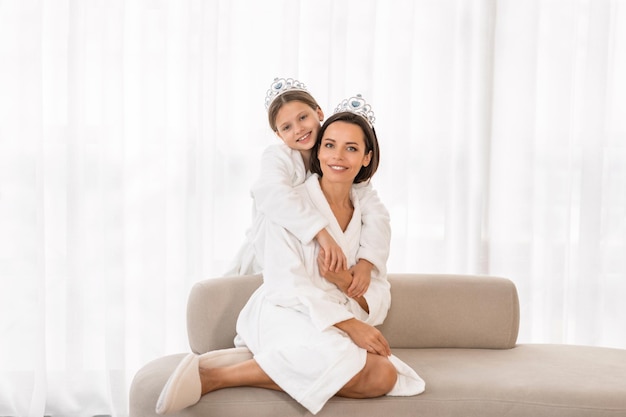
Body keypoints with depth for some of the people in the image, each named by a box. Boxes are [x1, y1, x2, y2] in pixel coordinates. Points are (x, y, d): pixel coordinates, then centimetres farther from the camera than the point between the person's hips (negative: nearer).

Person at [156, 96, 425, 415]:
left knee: (386, 377, -27)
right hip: (285, 317, -5)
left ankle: (257, 361, -16)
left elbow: (380, 298, 9)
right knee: (379, 374, -31)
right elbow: (286, 283, -12)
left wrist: (345, 281, -13)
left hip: (334, 328, 5)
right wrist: (350, 324, -21)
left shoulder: (367, 214, 14)